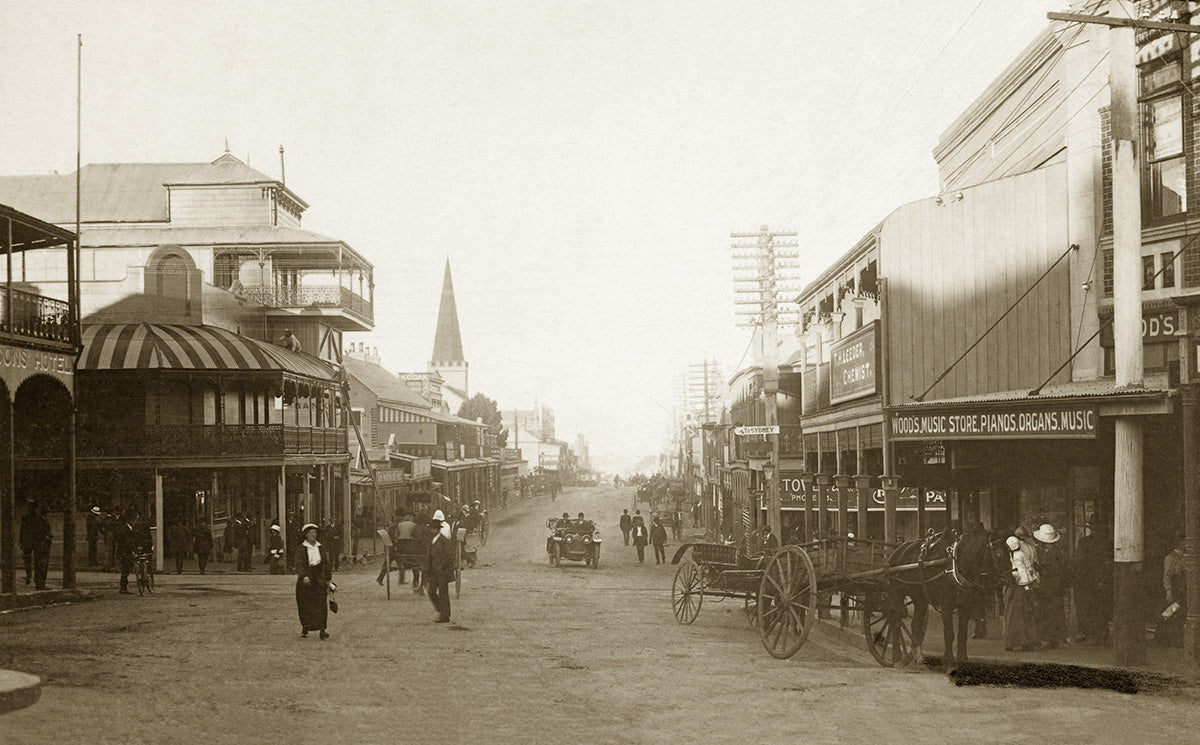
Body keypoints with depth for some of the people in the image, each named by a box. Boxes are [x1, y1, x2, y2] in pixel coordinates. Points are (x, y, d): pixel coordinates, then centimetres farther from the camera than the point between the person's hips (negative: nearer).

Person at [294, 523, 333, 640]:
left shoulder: (321, 548, 8)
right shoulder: (301, 549, -3)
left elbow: (326, 564, 15)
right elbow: (299, 563, -15)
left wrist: (329, 579, 12)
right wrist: (304, 576, -30)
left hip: (319, 581, 2)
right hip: (305, 580, -2)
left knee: (321, 604, -8)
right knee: (305, 605, 5)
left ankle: (322, 630, -12)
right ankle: (305, 627, 22)